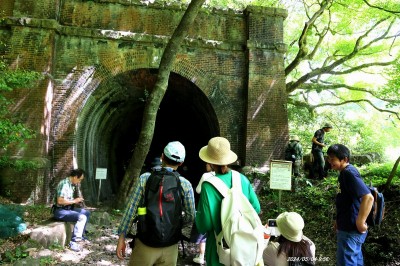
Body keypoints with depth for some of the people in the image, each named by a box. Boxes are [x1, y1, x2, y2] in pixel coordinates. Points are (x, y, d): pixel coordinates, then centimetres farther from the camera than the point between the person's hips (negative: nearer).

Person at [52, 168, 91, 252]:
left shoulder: (72, 184, 8)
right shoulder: (64, 184, -22)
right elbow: (60, 201, -28)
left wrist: (76, 200, 4)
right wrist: (74, 201, -19)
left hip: (68, 208, 10)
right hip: (59, 210, -10)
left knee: (87, 213, 12)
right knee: (82, 217, -25)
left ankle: (80, 236, 19)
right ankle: (73, 242, -17)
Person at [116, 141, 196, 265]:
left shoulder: (145, 178, -7)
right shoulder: (185, 184, -6)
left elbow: (130, 210, -6)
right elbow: (190, 218, -3)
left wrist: (121, 237, 3)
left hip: (145, 243, 0)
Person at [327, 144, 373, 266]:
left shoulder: (349, 173, -23)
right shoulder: (345, 172, 8)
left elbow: (368, 197, -32)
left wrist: (360, 223, -26)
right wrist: (339, 220, 19)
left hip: (351, 229, -10)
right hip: (347, 226, 10)